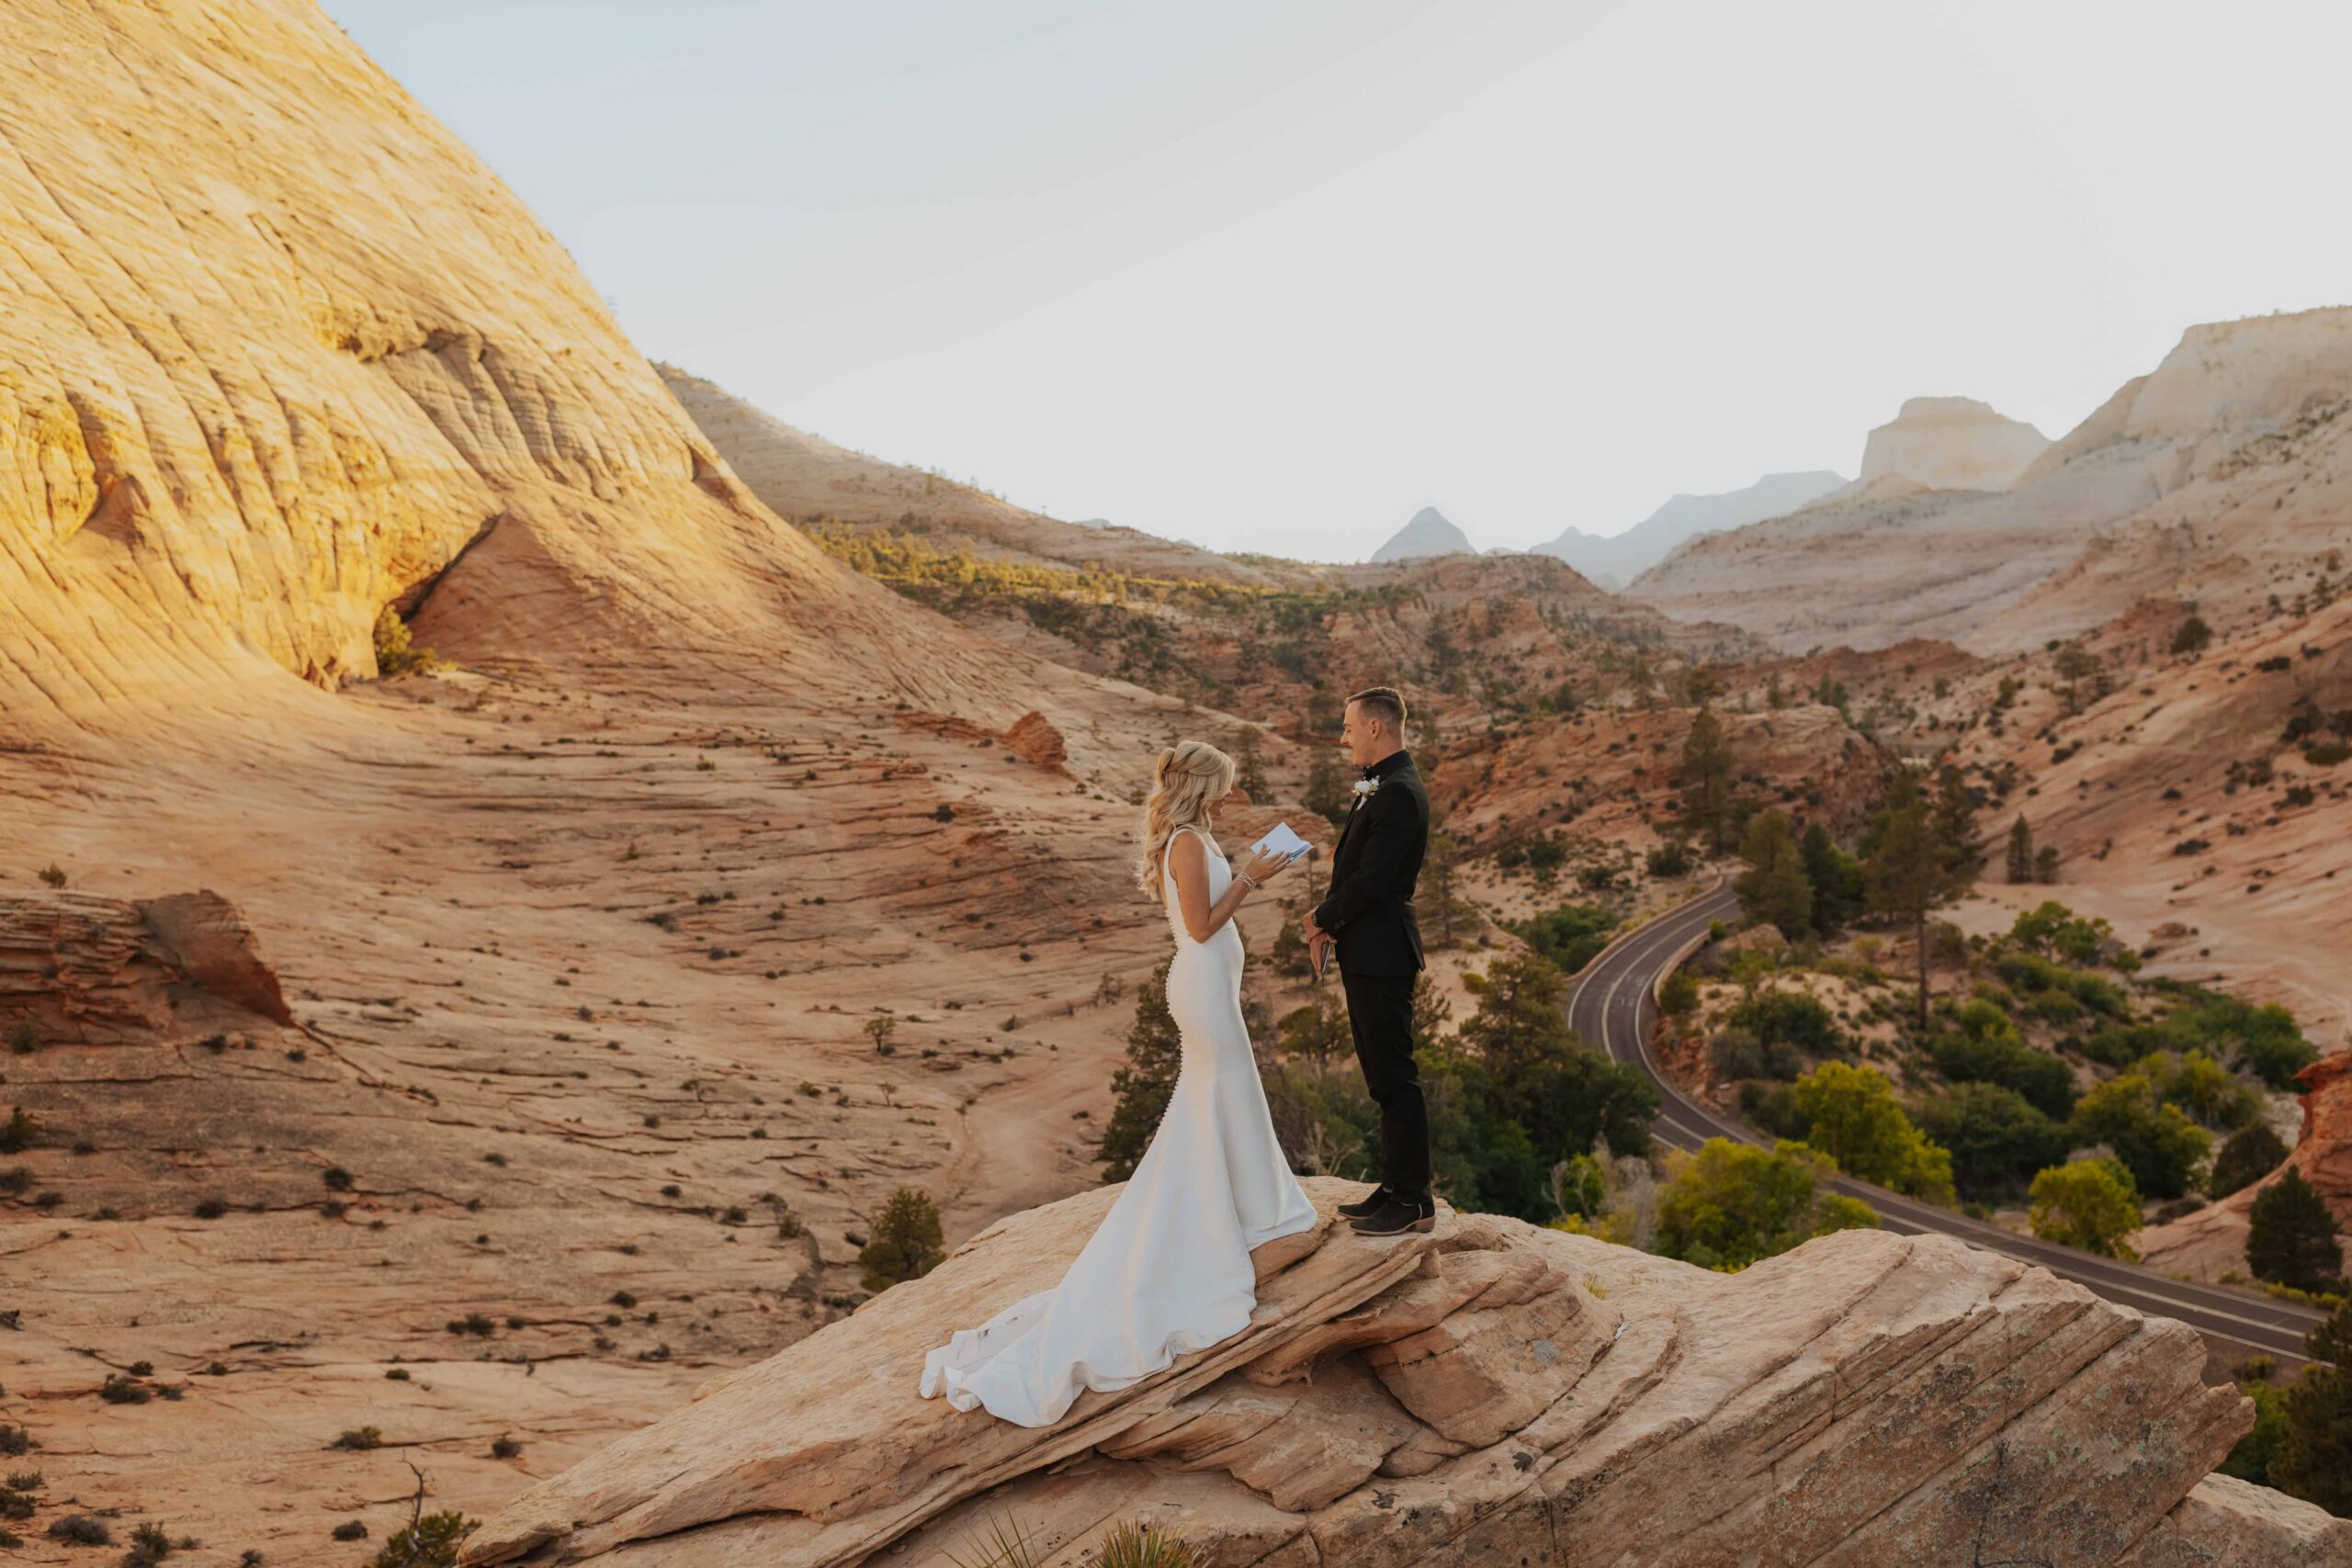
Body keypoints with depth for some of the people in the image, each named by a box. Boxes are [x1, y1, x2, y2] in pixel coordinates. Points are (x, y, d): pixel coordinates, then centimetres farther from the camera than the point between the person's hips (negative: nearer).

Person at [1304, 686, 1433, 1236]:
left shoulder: (1398, 793, -18)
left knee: (1394, 1077, -3)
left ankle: (1413, 1202, 5)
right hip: (1366, 954, 10)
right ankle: (1396, 1186, 25)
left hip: (1381, 955, -10)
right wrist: (1327, 924, 3)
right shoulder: (1379, 788, 15)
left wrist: (1323, 919, -7)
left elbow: (1371, 880, -23)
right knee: (1384, 1078, 16)